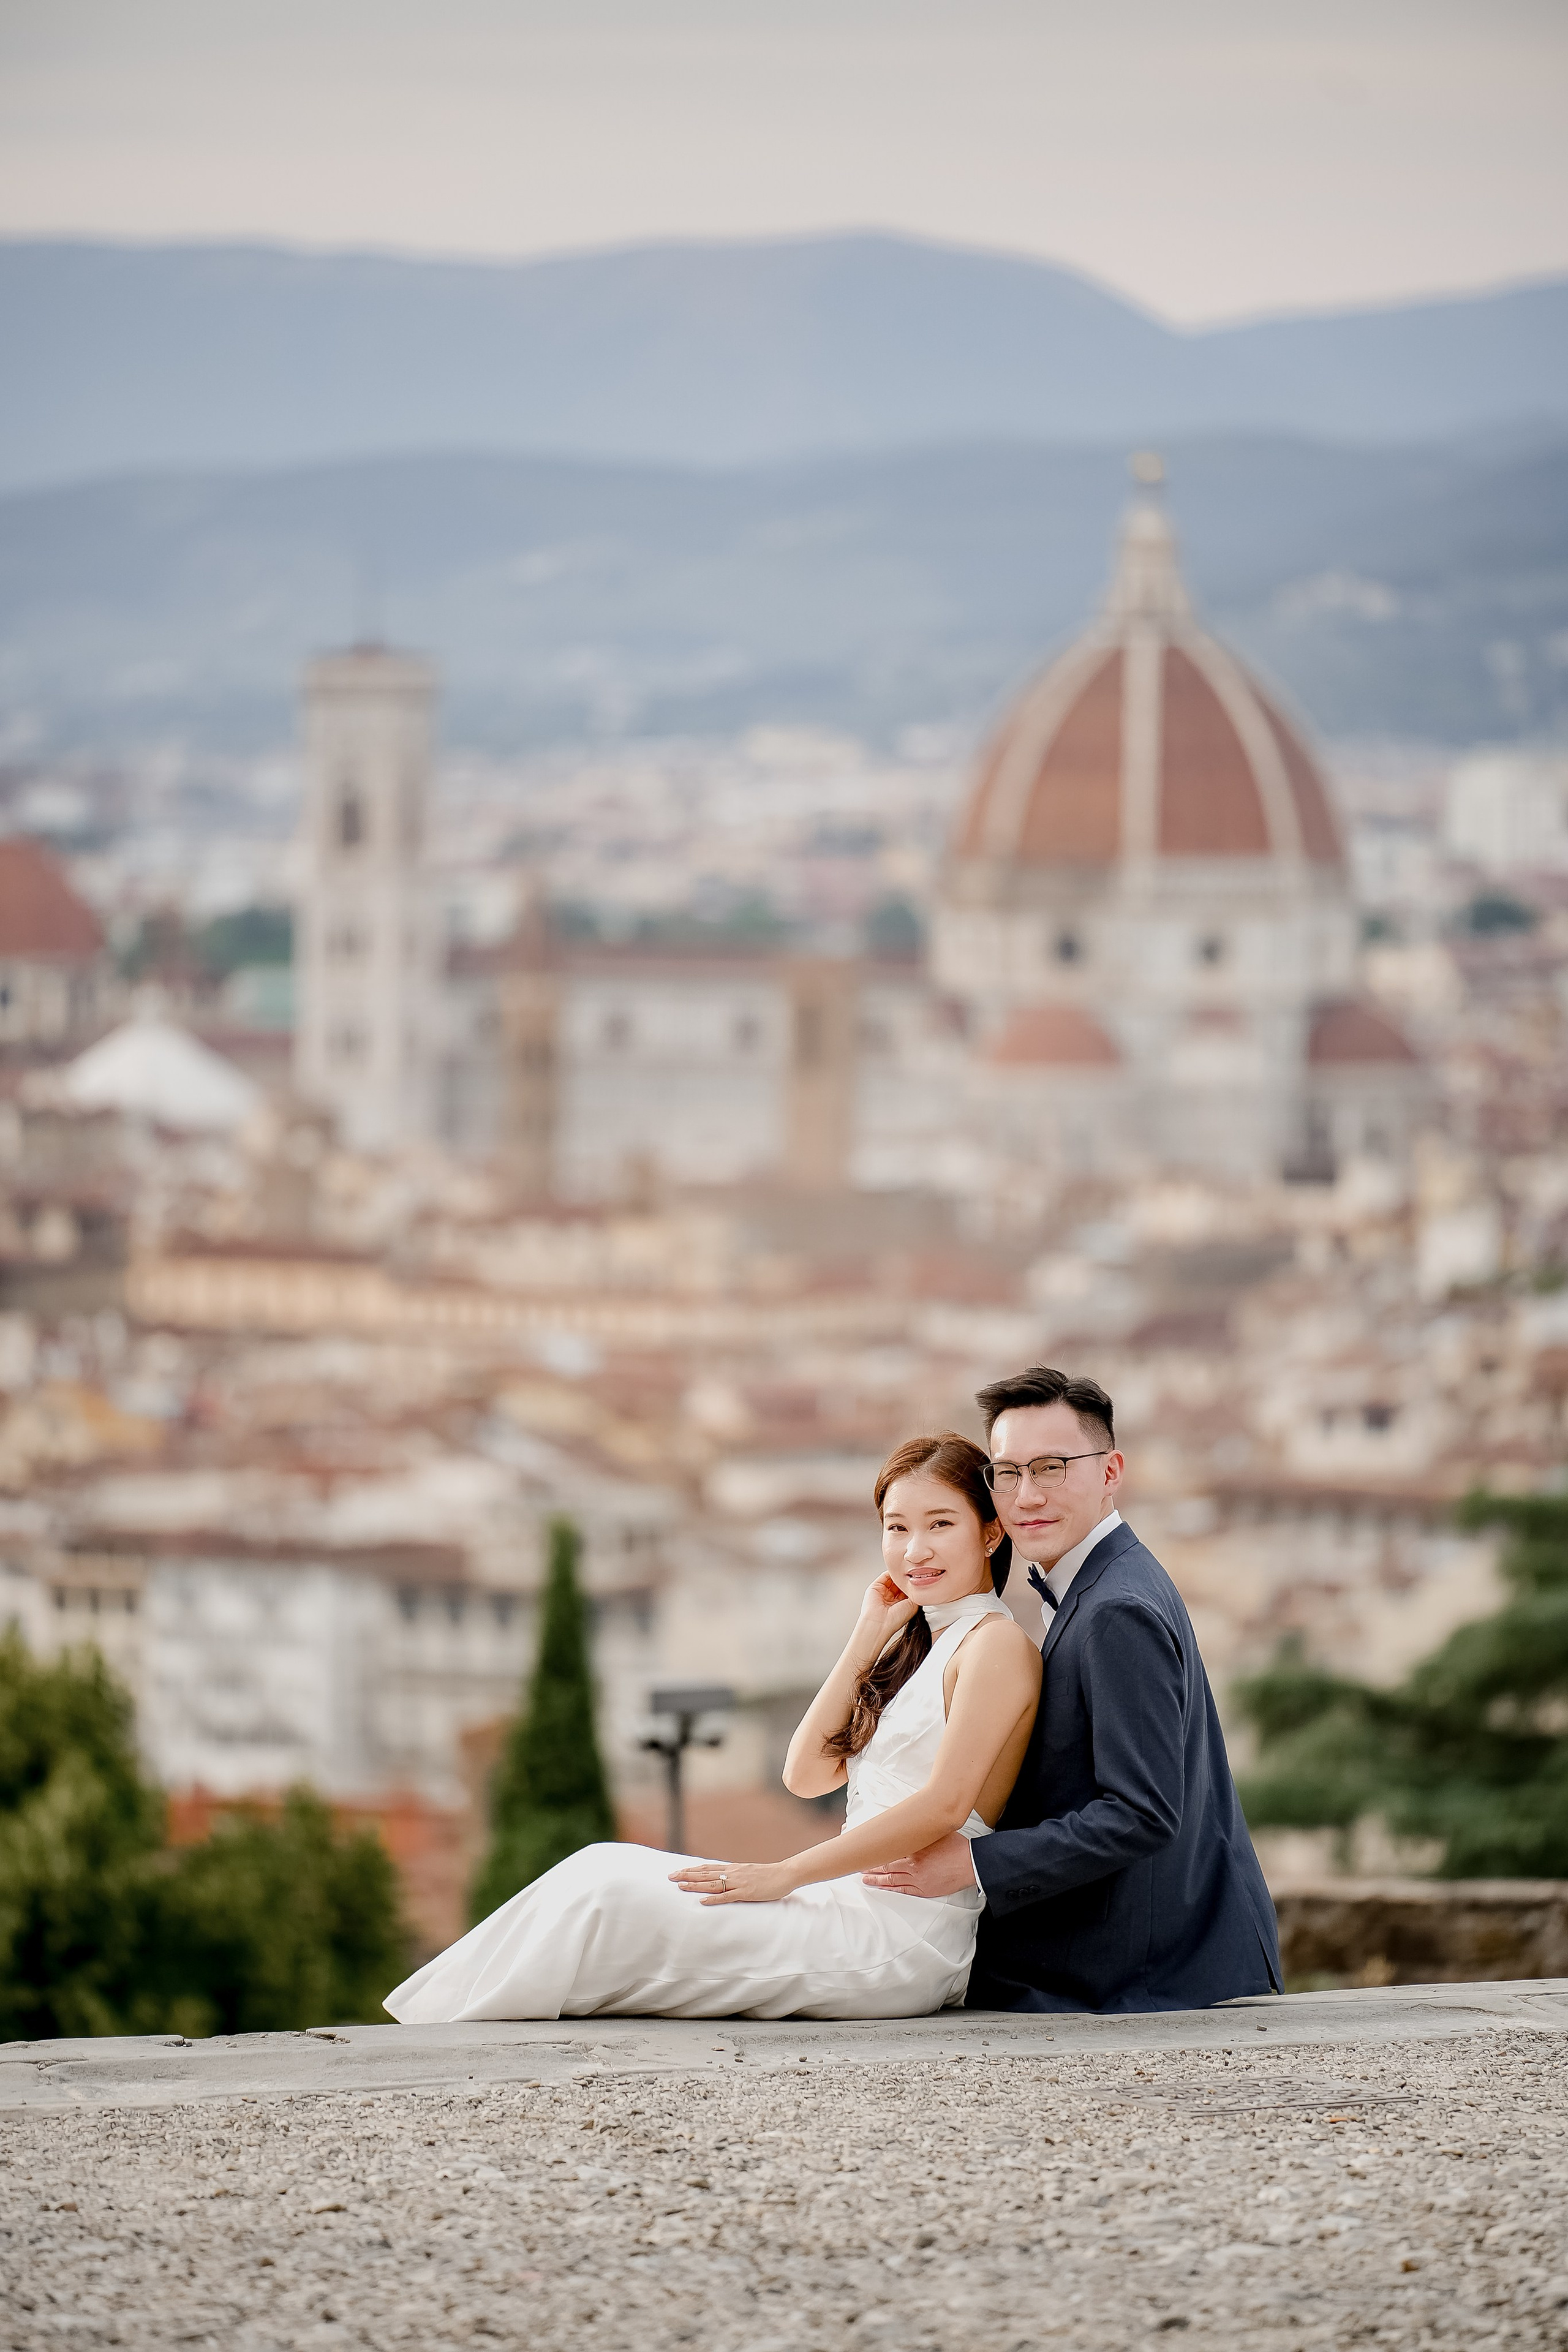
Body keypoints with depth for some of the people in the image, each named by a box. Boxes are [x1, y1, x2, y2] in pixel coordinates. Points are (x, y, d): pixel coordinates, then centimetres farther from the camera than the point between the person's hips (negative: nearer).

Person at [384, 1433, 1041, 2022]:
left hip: (904, 1940, -9)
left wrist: (784, 1874, -14)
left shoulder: (996, 1644, -7)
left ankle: (446, 2029, -14)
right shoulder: (920, 1646, 22)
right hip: (854, 1903, 9)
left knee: (610, 1900, -18)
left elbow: (943, 1806, -17)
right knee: (607, 1873, -4)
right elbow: (807, 1774, 15)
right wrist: (866, 1642, 9)